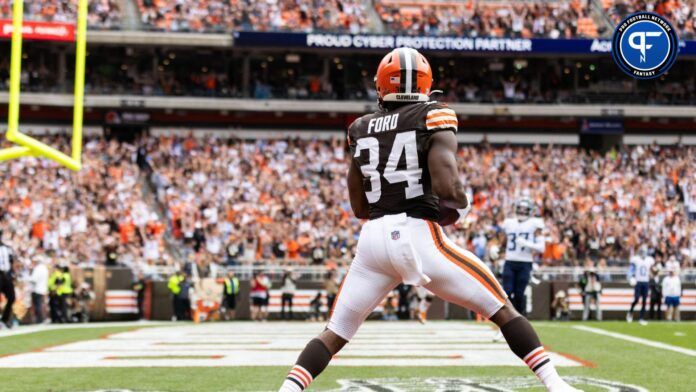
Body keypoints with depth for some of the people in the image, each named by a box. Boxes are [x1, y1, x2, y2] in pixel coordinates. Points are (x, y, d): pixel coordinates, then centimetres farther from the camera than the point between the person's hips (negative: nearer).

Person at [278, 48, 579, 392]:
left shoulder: (362, 130, 13)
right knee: (500, 308, 8)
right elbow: (446, 187, -15)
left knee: (336, 333, 13)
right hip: (420, 235, -3)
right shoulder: (434, 118, 0)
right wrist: (458, 207, 6)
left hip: (373, 238, 3)